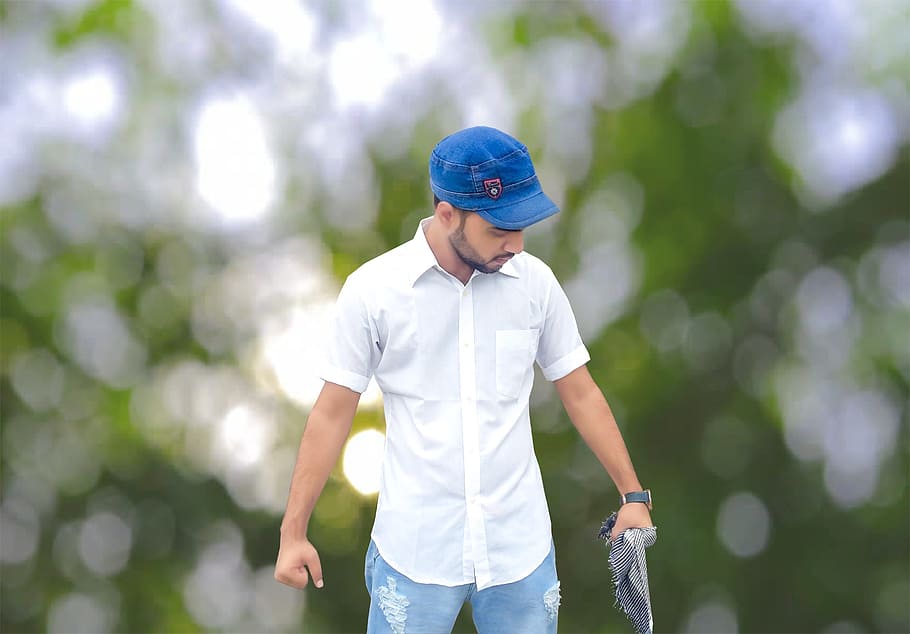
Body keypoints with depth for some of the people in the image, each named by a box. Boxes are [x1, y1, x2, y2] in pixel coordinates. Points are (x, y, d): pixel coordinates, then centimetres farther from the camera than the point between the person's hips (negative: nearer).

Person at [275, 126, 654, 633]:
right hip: (414, 552, -2)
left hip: (521, 547, 2)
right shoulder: (373, 288, -7)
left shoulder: (536, 281, -1)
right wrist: (294, 531, -2)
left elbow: (580, 392, 9)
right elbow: (333, 413, -2)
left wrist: (634, 493, 8)